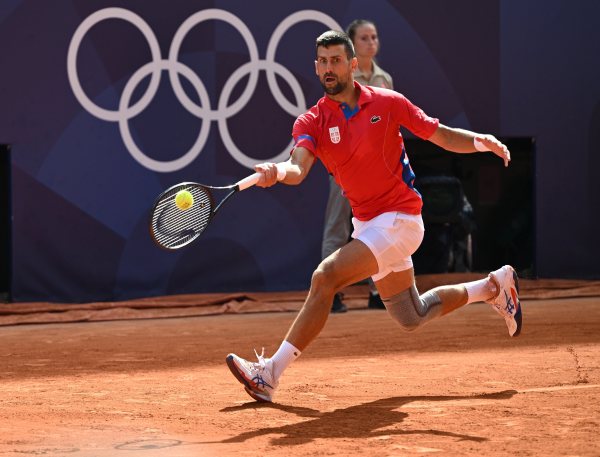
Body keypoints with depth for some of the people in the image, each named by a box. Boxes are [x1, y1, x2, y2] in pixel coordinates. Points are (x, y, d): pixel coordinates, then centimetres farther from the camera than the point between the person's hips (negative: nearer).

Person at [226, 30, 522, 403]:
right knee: (412, 318, 17)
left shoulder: (387, 103, -7)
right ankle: (495, 285, 41)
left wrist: (482, 141, -18)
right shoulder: (311, 122, -3)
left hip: (399, 218, -5)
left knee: (326, 277, -24)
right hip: (366, 224, 6)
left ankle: (271, 372, -20)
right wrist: (276, 172, -47)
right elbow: (298, 168, -23)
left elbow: (443, 136, 1)